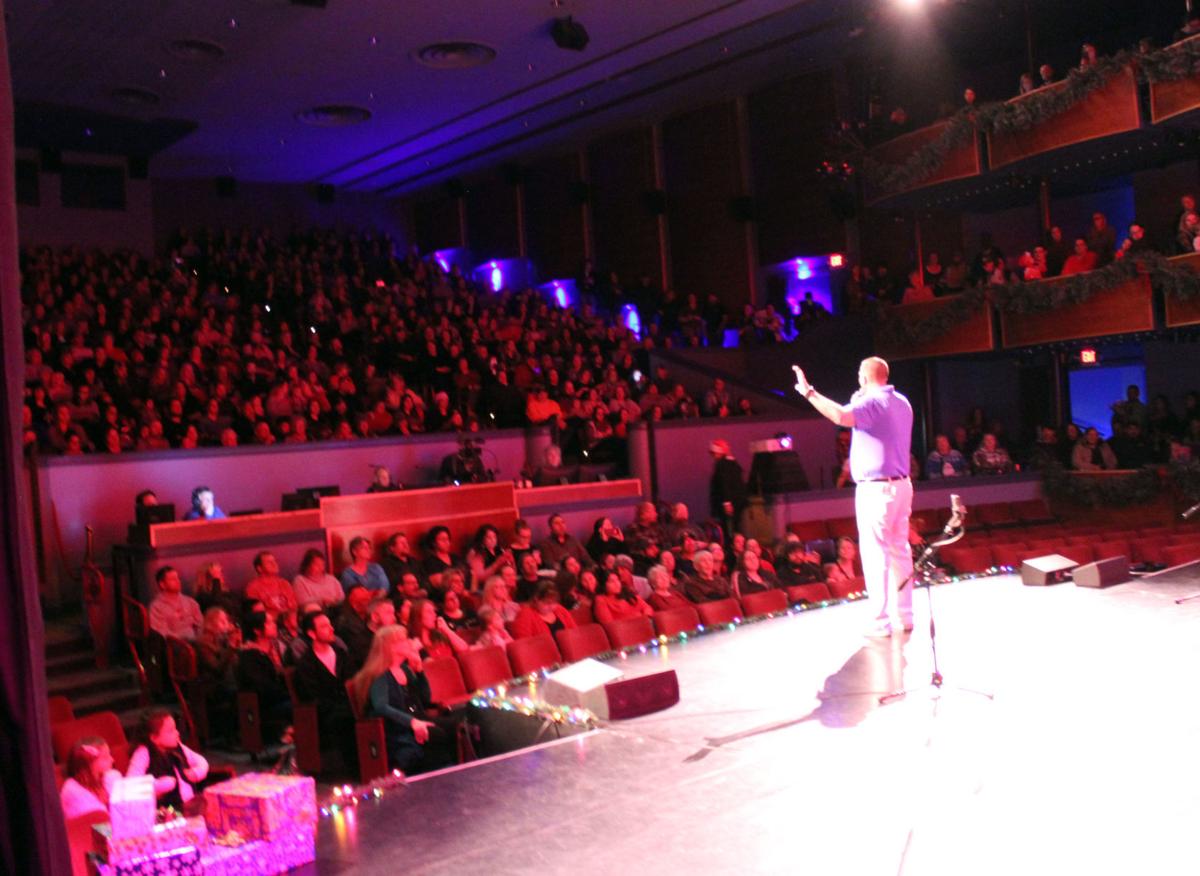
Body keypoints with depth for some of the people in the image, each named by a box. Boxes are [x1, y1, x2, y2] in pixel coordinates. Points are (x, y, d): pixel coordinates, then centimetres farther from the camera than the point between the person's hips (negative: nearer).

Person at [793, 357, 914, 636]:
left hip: (876, 488, -9)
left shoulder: (871, 402, -14)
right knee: (899, 550, 13)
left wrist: (809, 393, -27)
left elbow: (841, 416, -33)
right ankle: (904, 616, 18)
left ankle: (881, 621, -5)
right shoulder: (902, 403, 14)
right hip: (901, 485, 9)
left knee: (875, 553, -6)